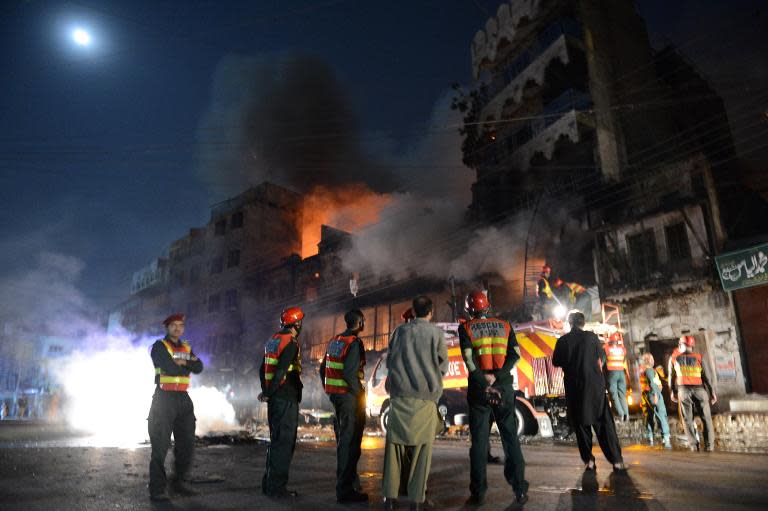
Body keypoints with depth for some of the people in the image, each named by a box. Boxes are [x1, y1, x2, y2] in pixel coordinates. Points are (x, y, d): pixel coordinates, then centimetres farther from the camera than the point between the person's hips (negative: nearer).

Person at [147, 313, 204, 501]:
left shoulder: (186, 348, 14)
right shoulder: (160, 346, -4)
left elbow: (199, 368, 1)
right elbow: (170, 368, -19)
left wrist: (183, 362, -12)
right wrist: (188, 366, -3)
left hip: (183, 399, 6)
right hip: (164, 398, -6)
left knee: (187, 444, 10)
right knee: (160, 445, -3)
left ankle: (178, 482, 25)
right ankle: (156, 489, 6)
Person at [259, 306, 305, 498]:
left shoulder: (273, 340, 13)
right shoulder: (291, 343, -15)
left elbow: (263, 369, 16)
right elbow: (281, 371, -23)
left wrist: (266, 391, 16)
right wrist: (268, 393, -12)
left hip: (274, 398, 9)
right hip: (286, 398, -9)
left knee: (276, 440, 18)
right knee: (284, 442, -1)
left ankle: (269, 483, 25)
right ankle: (277, 487, 4)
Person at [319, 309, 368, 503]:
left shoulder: (334, 341, 11)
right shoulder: (354, 343, -15)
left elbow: (323, 369, 15)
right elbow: (349, 373, -24)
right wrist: (360, 393, -14)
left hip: (335, 396, 9)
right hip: (350, 396, -9)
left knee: (343, 439, 19)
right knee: (350, 442, -3)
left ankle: (349, 480, 32)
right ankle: (345, 489, 2)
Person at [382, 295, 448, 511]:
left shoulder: (400, 331, 7)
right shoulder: (437, 334, 1)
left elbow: (389, 361, 13)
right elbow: (443, 366, 7)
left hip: (399, 394, 2)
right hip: (425, 395, -2)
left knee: (395, 443, 7)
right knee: (422, 446, 5)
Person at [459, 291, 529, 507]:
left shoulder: (466, 328, -1)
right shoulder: (505, 325, 7)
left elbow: (469, 359, -12)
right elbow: (516, 354, -4)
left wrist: (484, 384, -11)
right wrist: (496, 376, -10)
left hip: (478, 388, -2)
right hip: (504, 387, 2)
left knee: (479, 441, 5)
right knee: (511, 439, 11)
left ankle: (478, 493, 8)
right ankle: (520, 490, 13)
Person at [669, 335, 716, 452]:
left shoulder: (674, 358, 7)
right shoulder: (698, 357, 4)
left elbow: (671, 377, 10)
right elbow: (706, 376, 3)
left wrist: (672, 392, 18)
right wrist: (712, 392, 8)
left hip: (683, 390, 0)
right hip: (699, 389, 0)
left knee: (687, 419, 6)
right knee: (706, 418, 9)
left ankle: (693, 444, 0)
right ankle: (709, 445, 5)